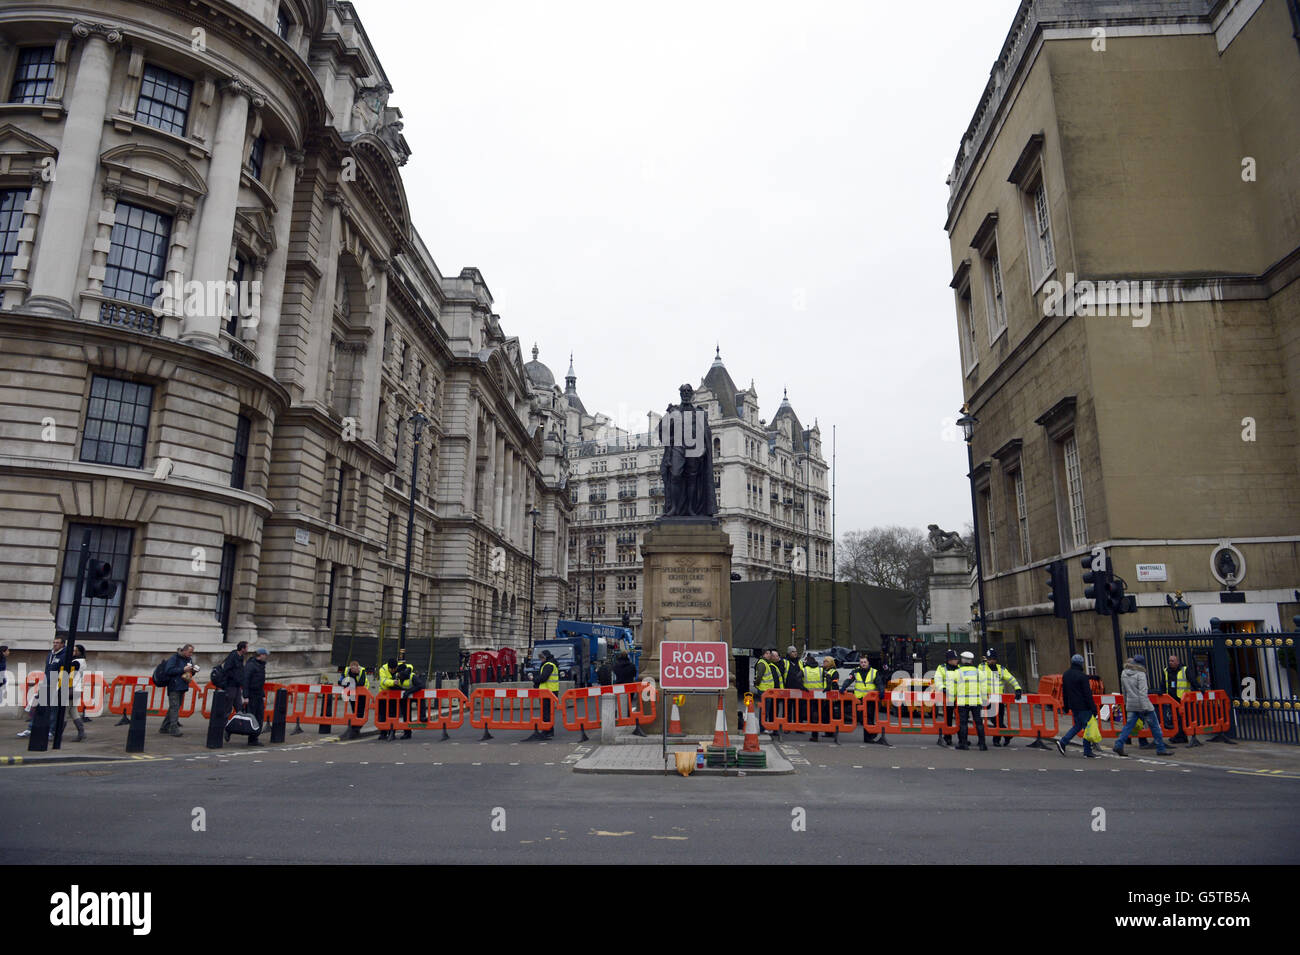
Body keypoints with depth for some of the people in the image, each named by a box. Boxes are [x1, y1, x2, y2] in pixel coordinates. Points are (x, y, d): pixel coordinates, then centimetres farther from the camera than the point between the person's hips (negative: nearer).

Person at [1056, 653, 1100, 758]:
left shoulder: (1066, 675, 9)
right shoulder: (1082, 676, -15)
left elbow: (1064, 692, 15)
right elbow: (1088, 693, -17)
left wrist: (1066, 706, 22)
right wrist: (1093, 708, -13)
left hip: (1073, 706, 8)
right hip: (1083, 706, -8)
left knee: (1078, 725, 17)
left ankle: (1062, 742, 6)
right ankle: (1088, 752, 5)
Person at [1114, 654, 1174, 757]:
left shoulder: (1124, 674, 8)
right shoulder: (1140, 674, -12)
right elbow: (1142, 692, -18)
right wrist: (1145, 707, -19)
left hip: (1131, 705, 6)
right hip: (1142, 705, -6)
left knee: (1129, 725, 6)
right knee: (1154, 725, 8)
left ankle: (1119, 744, -7)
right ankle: (1161, 748, 14)